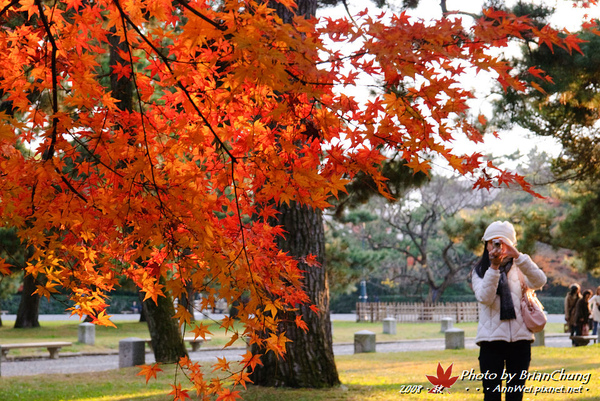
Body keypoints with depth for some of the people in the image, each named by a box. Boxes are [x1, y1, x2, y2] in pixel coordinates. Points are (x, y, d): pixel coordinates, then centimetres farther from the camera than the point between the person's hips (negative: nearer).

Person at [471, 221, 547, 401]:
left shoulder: (519, 269, 9)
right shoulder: (480, 271, 7)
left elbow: (539, 281, -12)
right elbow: (484, 297, -11)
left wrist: (517, 256, -21)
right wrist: (494, 267, -21)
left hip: (520, 339, 2)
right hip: (491, 339, -1)